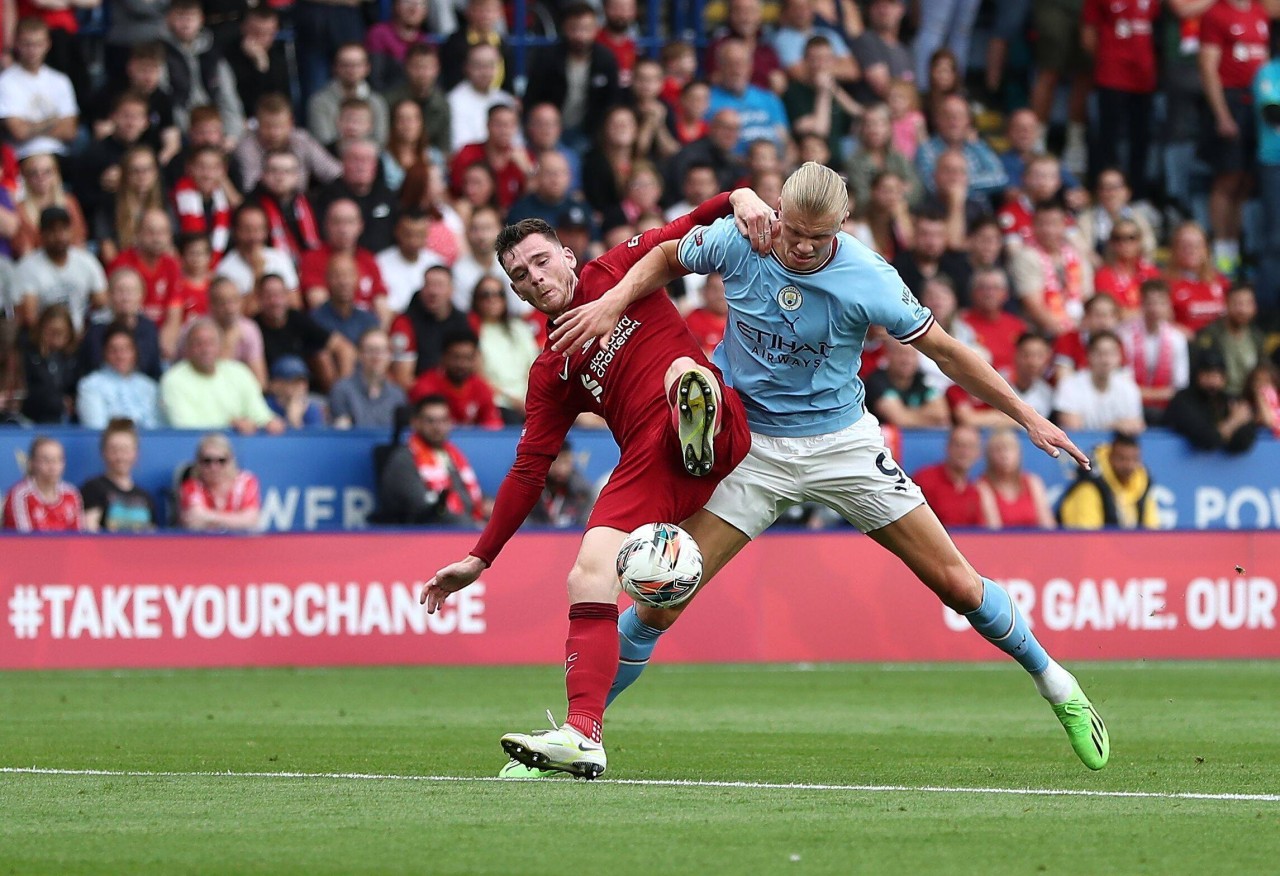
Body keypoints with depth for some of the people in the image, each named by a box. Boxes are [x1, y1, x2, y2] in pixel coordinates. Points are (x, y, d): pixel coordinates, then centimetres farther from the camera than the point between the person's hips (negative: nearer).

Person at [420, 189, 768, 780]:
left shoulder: (618, 271, 17)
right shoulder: (550, 373, 23)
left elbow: (698, 224, 15)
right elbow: (528, 471, 23)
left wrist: (741, 199, -9)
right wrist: (479, 560, 19)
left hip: (722, 433, -3)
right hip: (647, 462, 3)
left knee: (681, 370, -35)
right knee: (587, 576, -17)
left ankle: (698, 420, -70)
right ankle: (583, 735, -24)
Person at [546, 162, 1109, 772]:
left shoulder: (868, 279, -18)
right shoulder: (734, 242, -13)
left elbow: (943, 350, -6)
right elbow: (666, 258, 9)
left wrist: (1026, 417, -3)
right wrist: (613, 302, -9)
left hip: (842, 442, -1)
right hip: (752, 443, 1)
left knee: (957, 584, -2)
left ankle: (1053, 681, 22)